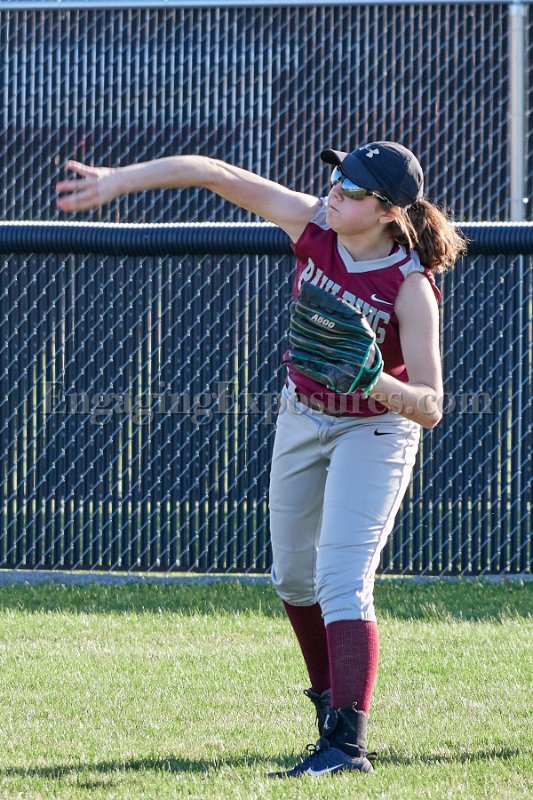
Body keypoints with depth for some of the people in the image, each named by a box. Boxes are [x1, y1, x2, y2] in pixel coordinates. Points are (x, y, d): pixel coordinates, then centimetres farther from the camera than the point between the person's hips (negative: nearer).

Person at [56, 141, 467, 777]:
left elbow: (430, 408, -30)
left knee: (342, 581, -20)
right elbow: (218, 174, -14)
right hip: (302, 418, 6)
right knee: (293, 576, 17)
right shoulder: (313, 223, -18)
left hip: (375, 428, -6)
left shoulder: (411, 288, -30)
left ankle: (347, 743, -26)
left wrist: (372, 379, -49)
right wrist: (116, 180, -18)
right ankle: (330, 698, 38)